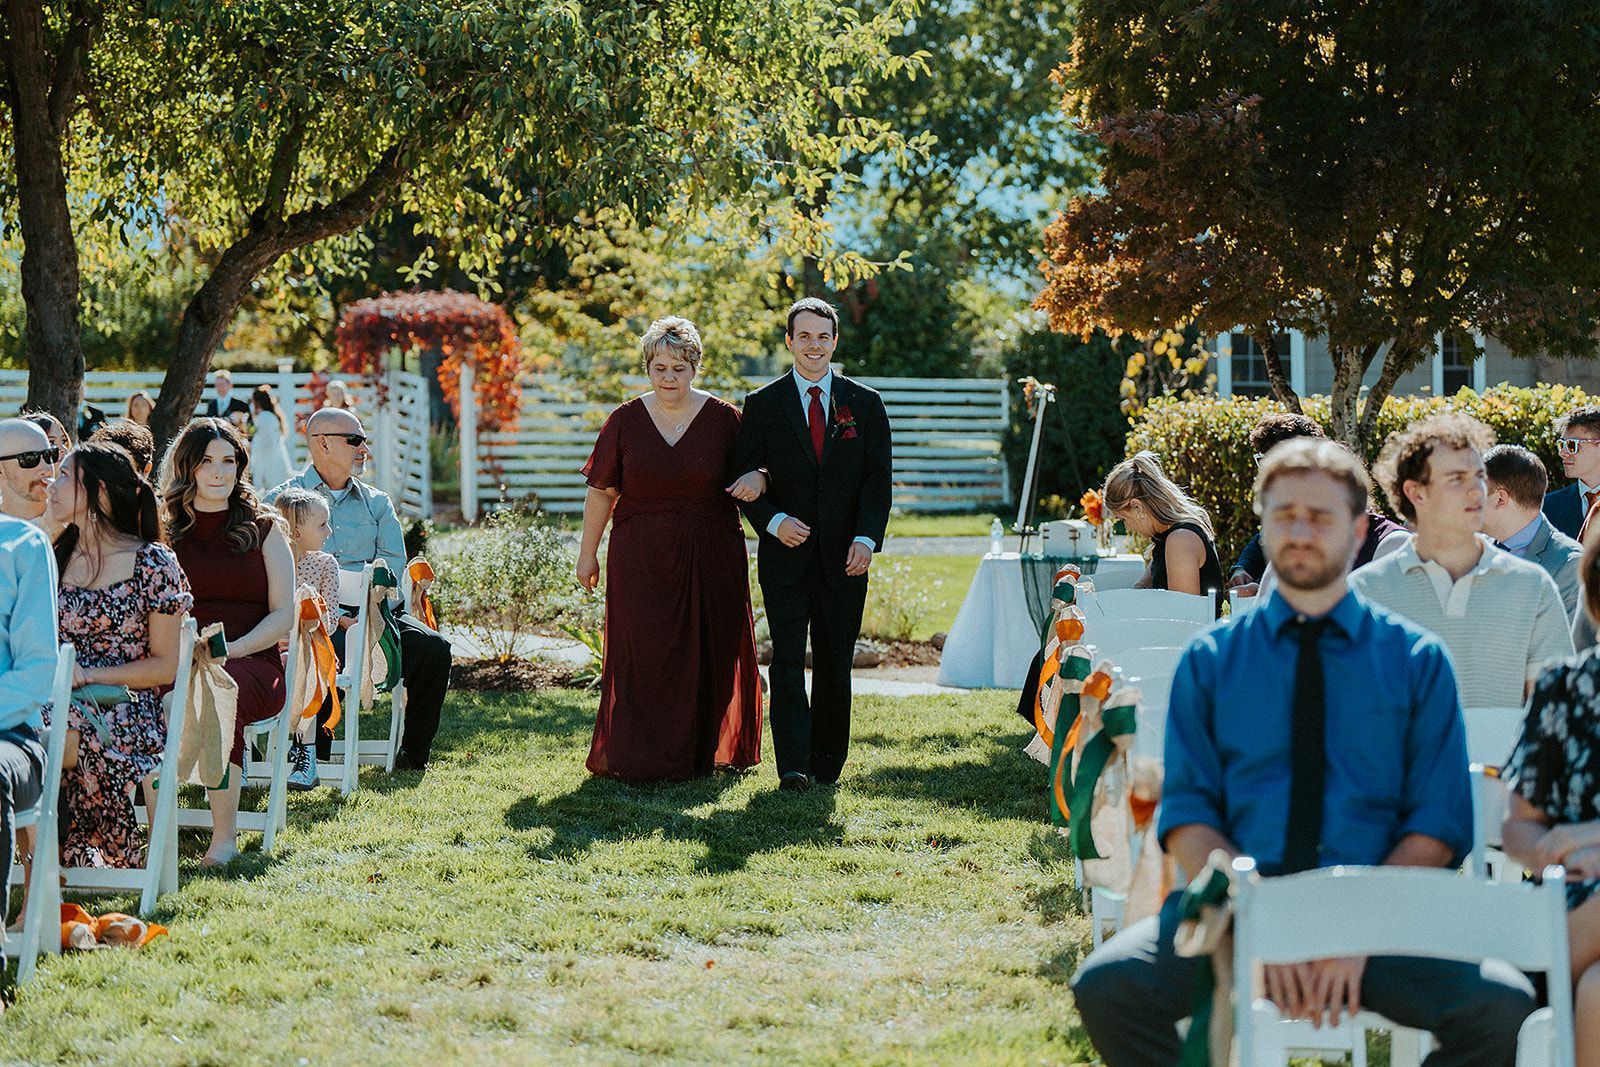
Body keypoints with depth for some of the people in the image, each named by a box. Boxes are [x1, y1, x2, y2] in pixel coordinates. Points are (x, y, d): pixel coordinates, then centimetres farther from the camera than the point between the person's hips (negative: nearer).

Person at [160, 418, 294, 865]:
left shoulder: (263, 529, 14)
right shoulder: (164, 532, 16)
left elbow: (283, 614, 7)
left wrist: (233, 649, -10)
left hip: (252, 662, -1)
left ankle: (224, 836, -31)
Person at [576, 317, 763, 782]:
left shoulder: (724, 418, 0)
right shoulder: (625, 421, 1)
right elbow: (601, 492, 6)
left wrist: (756, 480, -16)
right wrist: (587, 553, 6)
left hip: (710, 560, 0)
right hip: (640, 562, 0)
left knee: (710, 653, 5)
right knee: (641, 655, -2)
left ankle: (706, 751, 19)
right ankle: (636, 756, 3)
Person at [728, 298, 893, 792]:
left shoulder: (865, 404, 7)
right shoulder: (763, 405, 4)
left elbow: (879, 478, 3)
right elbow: (742, 477, 4)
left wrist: (866, 538, -11)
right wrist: (773, 521, -14)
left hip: (844, 558, 1)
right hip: (786, 555, -1)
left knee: (835, 664, 5)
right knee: (788, 660, -9)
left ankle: (827, 764, 15)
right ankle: (793, 766, -11)